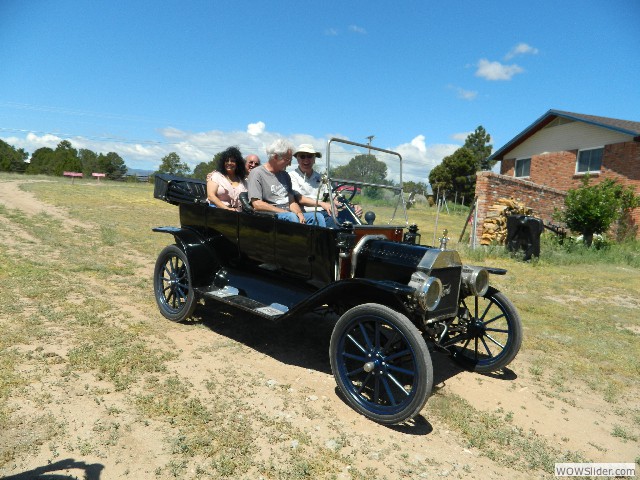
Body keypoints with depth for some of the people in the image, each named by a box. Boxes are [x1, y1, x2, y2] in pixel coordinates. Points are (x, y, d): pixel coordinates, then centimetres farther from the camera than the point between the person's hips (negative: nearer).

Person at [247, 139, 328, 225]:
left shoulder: (285, 175, 21)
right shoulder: (257, 173, -2)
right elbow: (257, 204, -13)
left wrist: (299, 213, -6)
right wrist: (285, 212, -13)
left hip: (288, 215, 7)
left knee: (318, 216, -14)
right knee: (291, 217, -36)